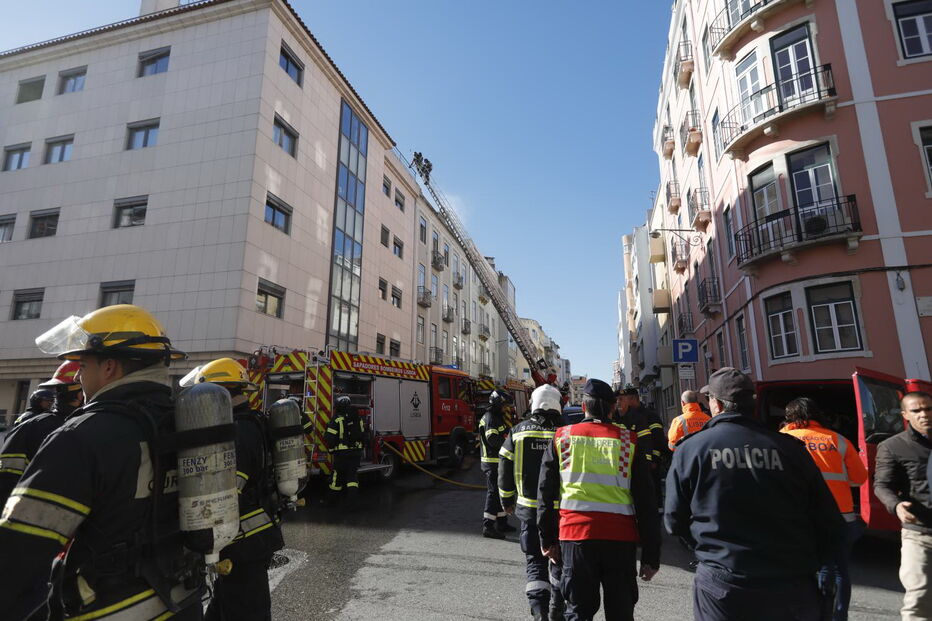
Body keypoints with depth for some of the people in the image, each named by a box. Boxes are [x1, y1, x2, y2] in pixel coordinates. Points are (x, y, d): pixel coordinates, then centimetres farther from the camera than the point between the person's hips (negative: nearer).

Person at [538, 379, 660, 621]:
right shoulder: (628, 441, 0)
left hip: (575, 533, 0)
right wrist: (651, 556, 8)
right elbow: (647, 503, 1)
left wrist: (548, 540, 15)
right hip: (620, 537, 1)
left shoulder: (562, 438, 2)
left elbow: (545, 494, 6)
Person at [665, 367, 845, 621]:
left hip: (723, 590, -2)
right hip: (793, 590, 2)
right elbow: (829, 523, 1)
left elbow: (675, 521, -1)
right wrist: (805, 566, 16)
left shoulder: (690, 449, -8)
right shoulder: (790, 448, -4)